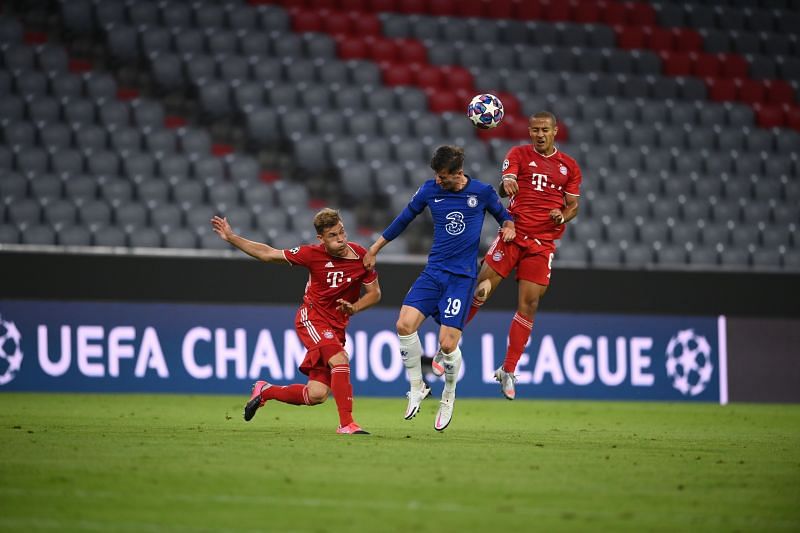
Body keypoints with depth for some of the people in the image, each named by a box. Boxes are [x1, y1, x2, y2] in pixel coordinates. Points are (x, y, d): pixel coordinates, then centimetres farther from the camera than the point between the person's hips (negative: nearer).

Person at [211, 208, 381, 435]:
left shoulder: (360, 256, -6)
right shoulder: (313, 254, -11)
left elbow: (374, 293, 6)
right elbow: (268, 254, -1)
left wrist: (353, 308, -14)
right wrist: (231, 238, -4)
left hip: (336, 327, 4)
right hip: (312, 318, -3)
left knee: (316, 395, -5)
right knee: (340, 360, -30)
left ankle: (265, 391, 21)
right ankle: (346, 423, -24)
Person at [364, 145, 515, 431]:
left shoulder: (482, 192, -3)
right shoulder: (430, 190, 2)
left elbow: (503, 215, 14)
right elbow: (404, 219, 15)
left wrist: (508, 226, -10)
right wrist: (374, 249, 17)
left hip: (462, 276, -3)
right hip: (433, 272, 3)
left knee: (447, 343, -12)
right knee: (405, 324, -18)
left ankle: (448, 396, 17)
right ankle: (417, 387, 2)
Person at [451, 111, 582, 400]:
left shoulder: (569, 166, 11)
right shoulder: (519, 154, 4)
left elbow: (573, 205, 15)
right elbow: (505, 184, -12)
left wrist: (562, 216, -8)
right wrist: (506, 184, -36)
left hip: (543, 242, 2)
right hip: (514, 233, -2)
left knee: (529, 305, -3)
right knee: (480, 290, -8)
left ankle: (508, 371, 6)